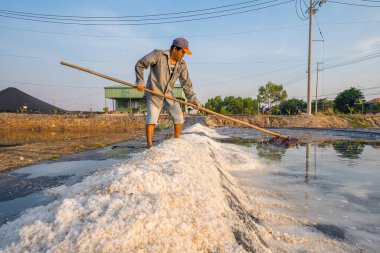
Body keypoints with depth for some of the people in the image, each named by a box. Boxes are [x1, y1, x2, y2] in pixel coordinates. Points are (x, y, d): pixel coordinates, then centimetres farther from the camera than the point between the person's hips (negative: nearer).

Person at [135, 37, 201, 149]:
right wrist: (140, 82, -14)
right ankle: (149, 145, -13)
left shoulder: (182, 64, -1)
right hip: (154, 93, -5)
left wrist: (193, 99, -9)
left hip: (168, 94, 5)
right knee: (152, 116, -15)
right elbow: (140, 65, -9)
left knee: (178, 115, -2)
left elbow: (186, 83, -1)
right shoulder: (158, 55, -14)